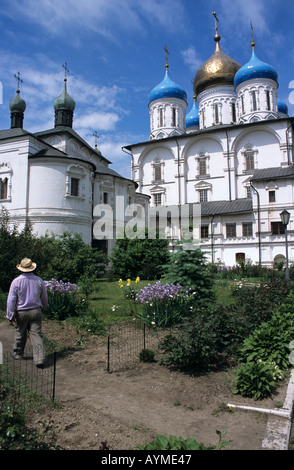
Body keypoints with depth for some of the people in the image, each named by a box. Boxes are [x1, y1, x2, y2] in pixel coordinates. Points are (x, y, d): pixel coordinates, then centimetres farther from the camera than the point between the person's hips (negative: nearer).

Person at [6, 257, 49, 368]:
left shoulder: (16, 281, -11)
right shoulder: (39, 281, -2)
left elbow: (11, 300, -10)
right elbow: (44, 297, 11)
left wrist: (10, 315, -3)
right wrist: (43, 307, 29)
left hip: (21, 312, -1)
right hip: (36, 311, 1)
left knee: (20, 333, 18)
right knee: (37, 334, 1)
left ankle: (18, 353, 38)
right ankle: (40, 358, -4)